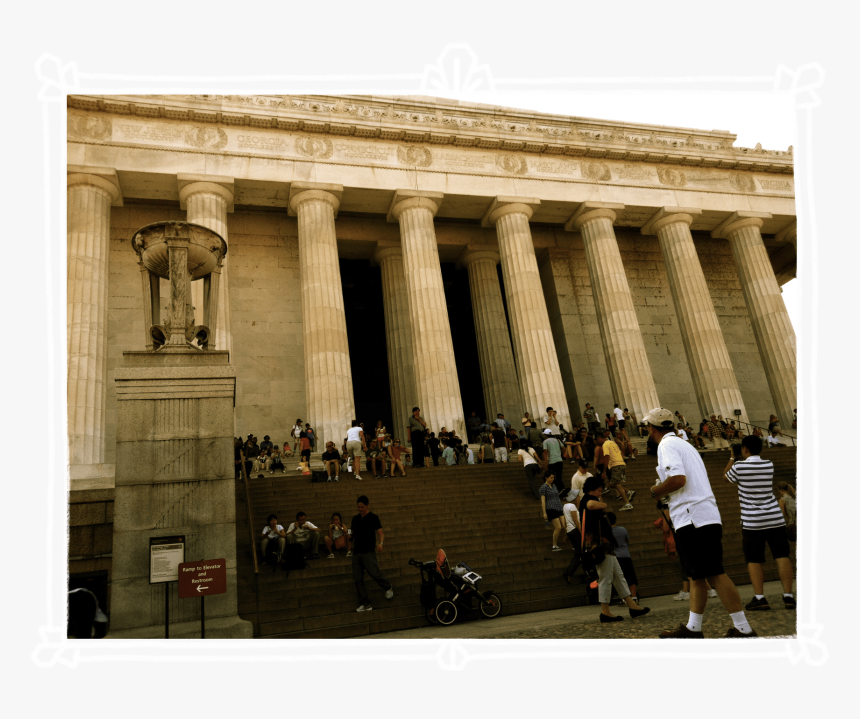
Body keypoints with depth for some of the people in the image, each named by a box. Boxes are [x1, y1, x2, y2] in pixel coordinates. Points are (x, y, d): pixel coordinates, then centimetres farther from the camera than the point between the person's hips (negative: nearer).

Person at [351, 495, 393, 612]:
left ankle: (388, 587, 13)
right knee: (358, 579, 0)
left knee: (374, 573, -17)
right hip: (356, 553, 6)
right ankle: (365, 604, 6)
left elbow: (380, 533, -7)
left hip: (368, 552, -5)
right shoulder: (355, 518, 15)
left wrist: (380, 543, -25)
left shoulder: (373, 518, -1)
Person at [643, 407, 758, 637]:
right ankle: (693, 627, 19)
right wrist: (664, 493, 20)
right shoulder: (684, 444, 22)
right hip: (706, 517, 10)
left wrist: (657, 491, -6)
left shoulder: (667, 445, -8)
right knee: (696, 575, 13)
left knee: (715, 574, -7)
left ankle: (743, 628, -4)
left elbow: (678, 479, -21)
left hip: (693, 519, -10)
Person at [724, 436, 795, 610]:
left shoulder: (738, 466, -7)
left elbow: (725, 477, 13)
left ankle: (760, 598, -4)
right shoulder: (769, 465, 4)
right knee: (782, 556, 3)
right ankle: (788, 596, -1)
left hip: (752, 520, -3)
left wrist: (732, 457, 20)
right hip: (775, 517, 3)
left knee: (753, 559, 2)